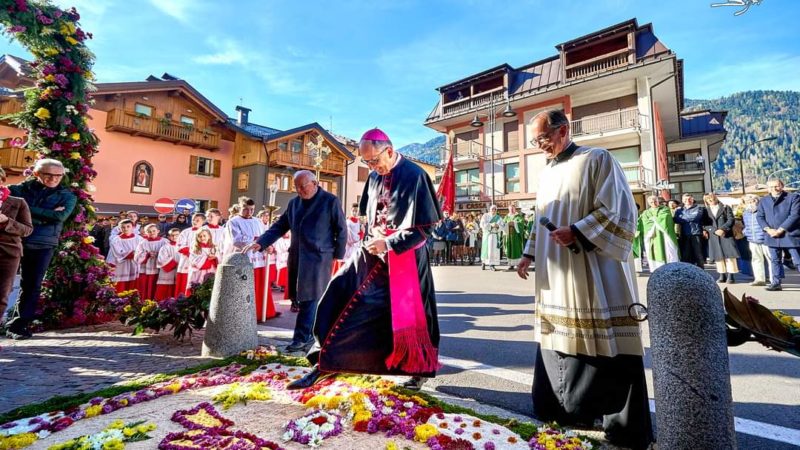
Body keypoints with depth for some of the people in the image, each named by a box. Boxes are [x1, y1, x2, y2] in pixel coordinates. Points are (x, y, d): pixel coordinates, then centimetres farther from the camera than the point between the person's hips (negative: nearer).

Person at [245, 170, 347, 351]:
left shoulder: (330, 201, -3)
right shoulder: (293, 203, 12)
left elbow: (341, 230, -2)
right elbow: (279, 226, 12)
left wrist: (337, 255, -4)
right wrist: (261, 243, 1)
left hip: (318, 257, -5)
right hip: (297, 256, 6)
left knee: (310, 298, -4)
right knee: (302, 298, 9)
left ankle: (302, 338, 3)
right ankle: (310, 334, 23)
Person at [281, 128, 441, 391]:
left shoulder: (414, 176, -15)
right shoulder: (375, 177, 6)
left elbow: (425, 226, -17)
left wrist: (388, 244, -20)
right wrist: (369, 242, 6)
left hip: (404, 259, -6)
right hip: (372, 254, 6)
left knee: (408, 316, 6)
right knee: (338, 301, 0)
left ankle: (420, 371, 31)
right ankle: (322, 365, 12)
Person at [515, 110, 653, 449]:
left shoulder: (597, 159, -4)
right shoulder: (546, 173, 16)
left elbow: (618, 210, -11)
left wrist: (576, 232, -20)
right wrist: (528, 254, 13)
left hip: (593, 273, -7)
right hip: (555, 275, 7)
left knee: (604, 346, 0)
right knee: (559, 341, 12)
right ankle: (561, 409, 28)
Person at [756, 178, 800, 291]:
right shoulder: (763, 200, 11)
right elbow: (759, 217, 8)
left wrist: (780, 230, -16)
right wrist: (768, 229, -8)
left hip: (790, 235, -4)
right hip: (772, 236, 4)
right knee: (775, 261, 11)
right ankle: (776, 283, 18)